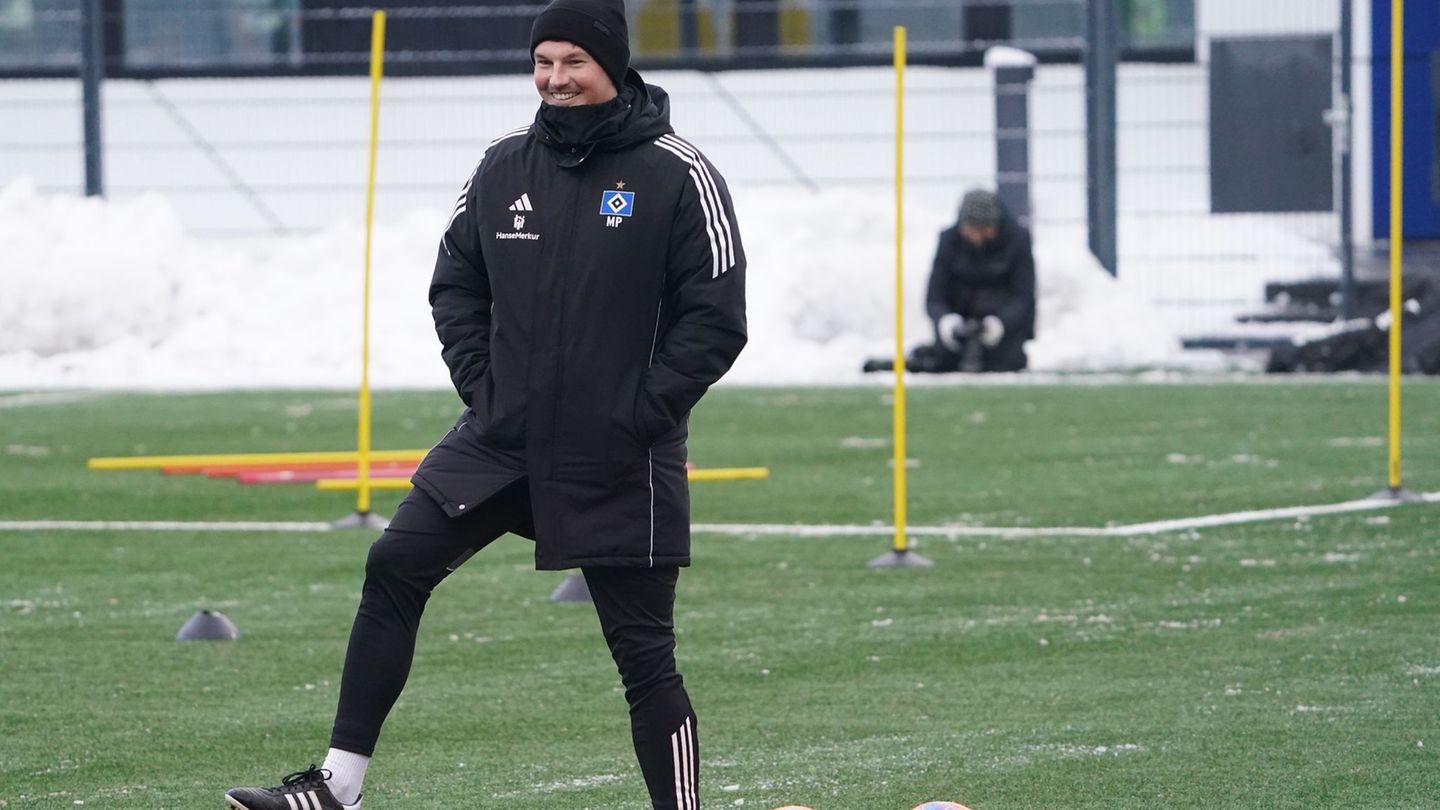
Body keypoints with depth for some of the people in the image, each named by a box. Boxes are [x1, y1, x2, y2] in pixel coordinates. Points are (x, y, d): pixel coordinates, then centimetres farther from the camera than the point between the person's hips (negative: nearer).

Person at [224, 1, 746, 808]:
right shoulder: (504, 167, 6)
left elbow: (716, 321, -9)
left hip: (619, 466, -5)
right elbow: (457, 285, 16)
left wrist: (639, 416, -14)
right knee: (395, 568, -4)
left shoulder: (677, 176, -9)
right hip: (503, 440, 5)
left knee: (644, 651, -1)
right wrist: (482, 384, 2)